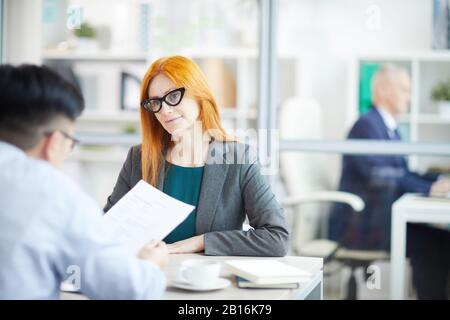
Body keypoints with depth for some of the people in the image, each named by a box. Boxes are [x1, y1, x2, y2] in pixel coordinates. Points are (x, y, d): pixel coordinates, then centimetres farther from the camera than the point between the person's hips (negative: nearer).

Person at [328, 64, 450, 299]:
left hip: (381, 217, 9)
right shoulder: (366, 125, -13)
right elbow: (380, 178, -24)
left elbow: (402, 173, 14)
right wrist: (429, 189, -25)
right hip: (359, 224, -9)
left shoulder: (389, 127, 16)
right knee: (427, 243, -22)